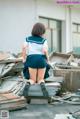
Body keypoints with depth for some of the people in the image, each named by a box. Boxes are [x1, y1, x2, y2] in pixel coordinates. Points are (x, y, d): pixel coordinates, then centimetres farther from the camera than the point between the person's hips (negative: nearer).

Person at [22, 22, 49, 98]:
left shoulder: (28, 39, 7)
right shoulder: (43, 40, 0)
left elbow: (24, 47, -7)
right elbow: (45, 51, -14)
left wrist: (24, 59, 0)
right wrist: (47, 58, 3)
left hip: (31, 60, 1)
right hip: (41, 60, -1)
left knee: (32, 80, 10)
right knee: (40, 80, 9)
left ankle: (28, 85, -25)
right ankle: (42, 85, -26)